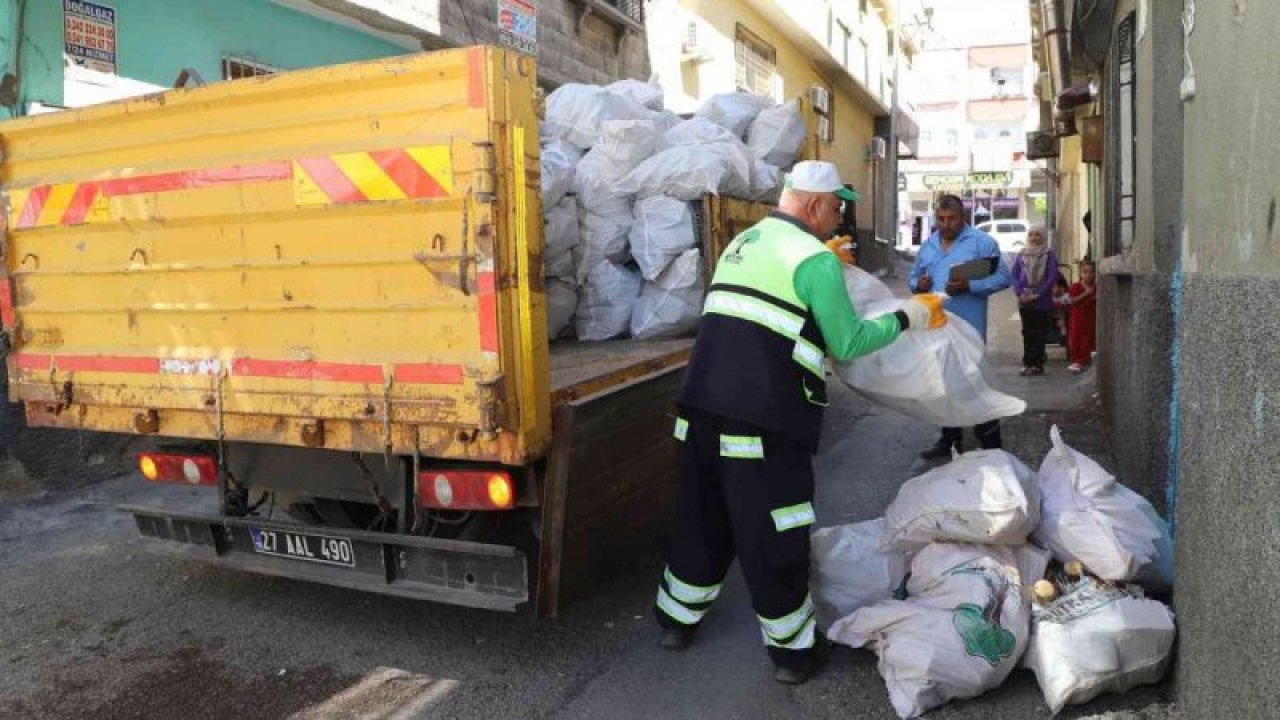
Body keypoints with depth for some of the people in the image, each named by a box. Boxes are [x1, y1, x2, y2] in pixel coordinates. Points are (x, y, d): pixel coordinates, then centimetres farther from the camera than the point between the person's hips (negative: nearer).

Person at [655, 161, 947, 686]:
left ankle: (677, 619, 35)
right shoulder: (815, 257, -6)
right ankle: (791, 649, 20)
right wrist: (909, 317, 10)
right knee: (774, 537, 5)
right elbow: (848, 344, -3)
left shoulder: (741, 244, 19)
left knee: (703, 518, 21)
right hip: (764, 420, -7)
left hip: (703, 405, 8)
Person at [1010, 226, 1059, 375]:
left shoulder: (1049, 255, 0)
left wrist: (1037, 294, -13)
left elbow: (1052, 277, -6)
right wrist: (1020, 293, -9)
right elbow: (1015, 275, 6)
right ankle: (1027, 363, 10)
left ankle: (1038, 364, 4)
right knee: (1027, 333, 6)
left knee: (1040, 334, 1)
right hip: (1024, 302, 3)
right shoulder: (1021, 254, 10)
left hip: (1042, 302, -3)